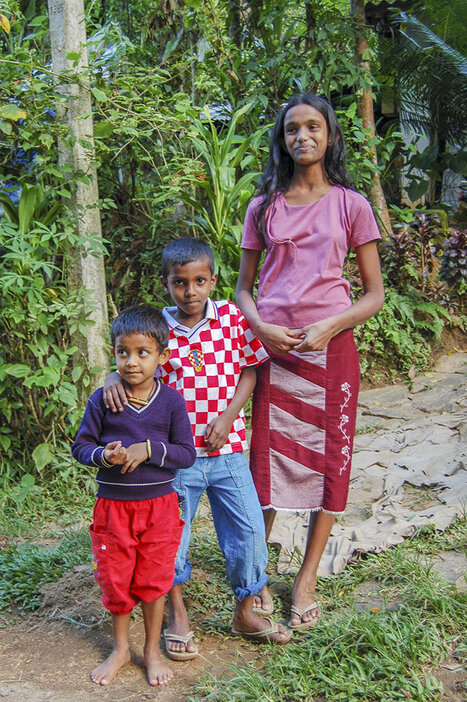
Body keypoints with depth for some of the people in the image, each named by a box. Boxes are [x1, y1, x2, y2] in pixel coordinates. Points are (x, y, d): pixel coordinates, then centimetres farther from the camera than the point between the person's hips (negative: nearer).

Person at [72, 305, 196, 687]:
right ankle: (120, 648, 34)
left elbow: (187, 453, -6)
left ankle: (152, 651, 30)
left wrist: (149, 449, -20)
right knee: (114, 579, 11)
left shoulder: (171, 401, -7)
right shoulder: (102, 399, -6)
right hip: (113, 503, 1)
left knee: (153, 580, 10)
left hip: (159, 503, -1)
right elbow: (80, 445, -1)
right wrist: (103, 455, -22)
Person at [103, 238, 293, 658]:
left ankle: (247, 611, 25)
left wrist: (227, 417, -10)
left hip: (227, 449, 1)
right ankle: (177, 614, 33)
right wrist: (114, 379, -24)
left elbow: (248, 371, 1)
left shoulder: (231, 318, -3)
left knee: (249, 529, 4)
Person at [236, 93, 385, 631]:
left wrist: (329, 327, -14)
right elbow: (243, 288, 12)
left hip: (330, 349, -1)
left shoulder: (350, 205, 3)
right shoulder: (263, 208, 8)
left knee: (327, 460, 3)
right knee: (266, 460, 3)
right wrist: (261, 328, -9)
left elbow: (375, 295, 3)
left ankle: (306, 582, 17)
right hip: (272, 350, 1)